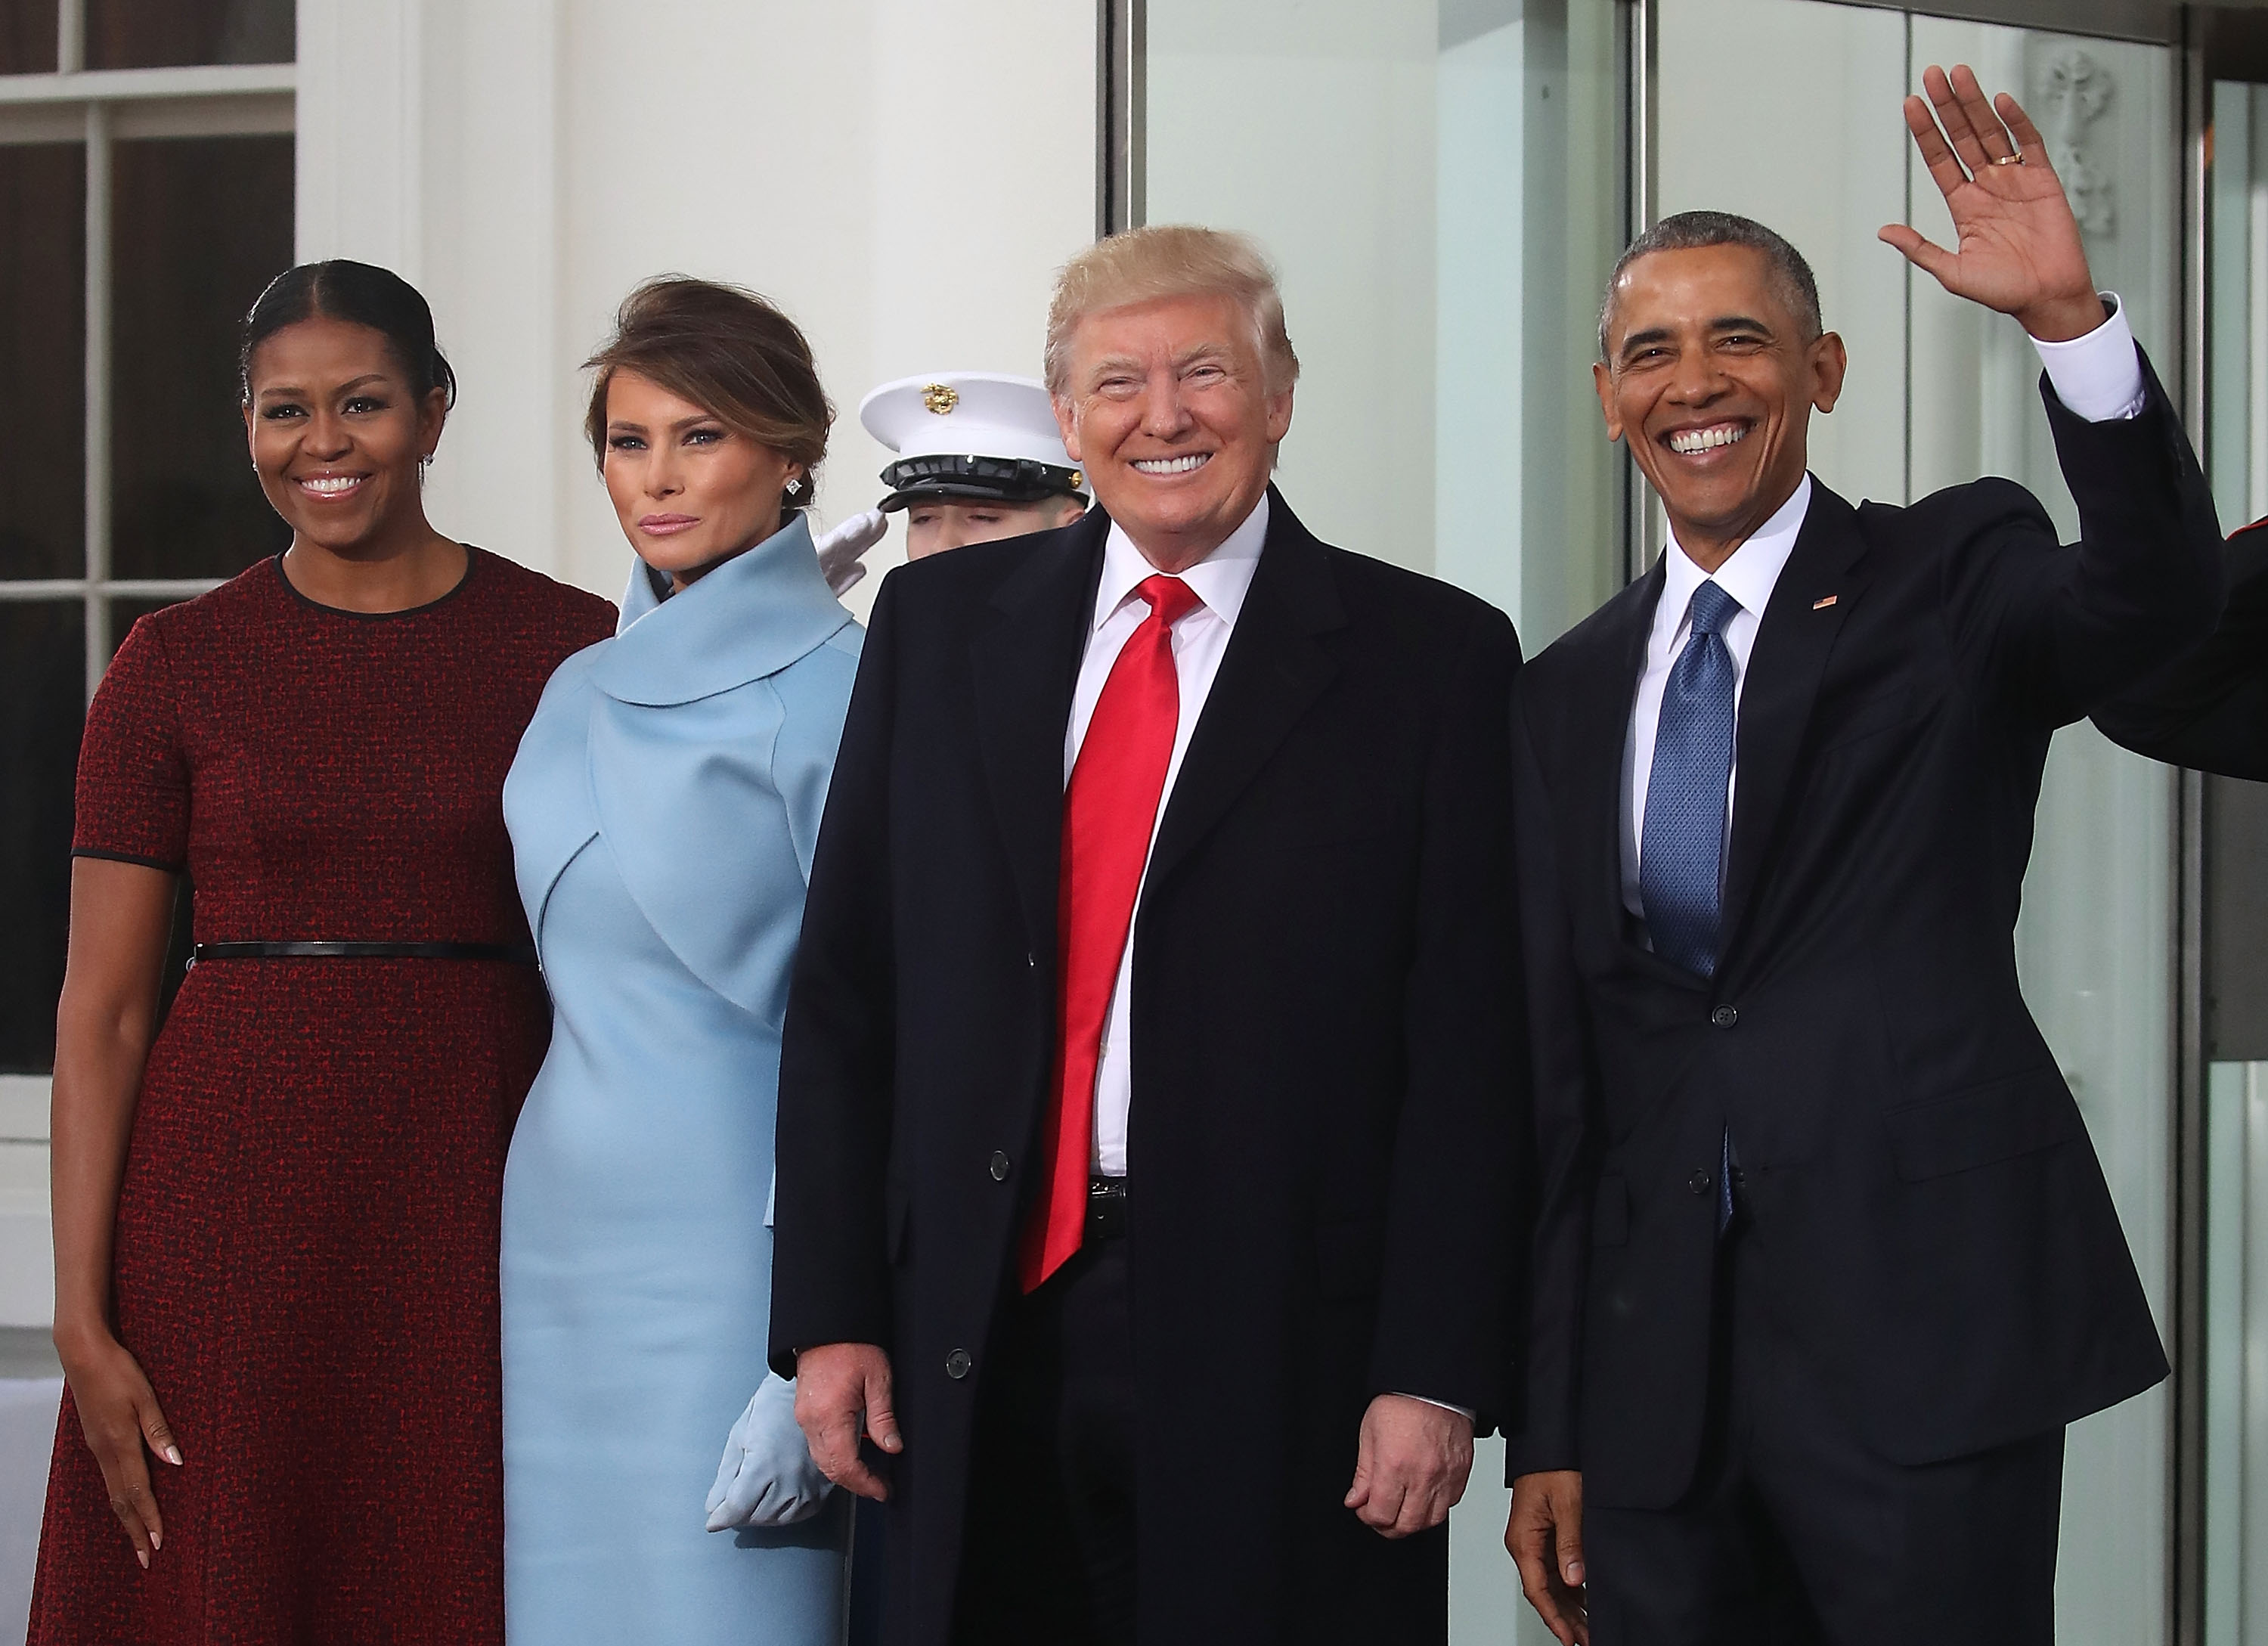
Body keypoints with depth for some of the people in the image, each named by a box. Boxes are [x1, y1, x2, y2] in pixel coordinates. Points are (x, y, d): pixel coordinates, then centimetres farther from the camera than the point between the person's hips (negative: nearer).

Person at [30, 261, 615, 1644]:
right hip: (236, 1203, 0)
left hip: (479, 1202, 0)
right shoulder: (177, 665, 3)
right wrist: (83, 1321, -5)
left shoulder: (571, 646, 3)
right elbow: (101, 1009, 1)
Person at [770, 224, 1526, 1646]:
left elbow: (1468, 1044, -4)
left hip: (1281, 1360, -2)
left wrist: (1437, 1372, -10)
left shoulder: (1431, 658, 1)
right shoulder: (940, 623, 10)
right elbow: (846, 991, 9)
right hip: (978, 1336, 3)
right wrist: (830, 1312, 3)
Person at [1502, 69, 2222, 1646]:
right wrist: (1547, 1429, 11)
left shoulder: (1952, 579, 3)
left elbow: (2161, 596, -20)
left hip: (1921, 1334, -4)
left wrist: (2069, 317, -34)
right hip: (1660, 1378, 4)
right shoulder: (1570, 693, 13)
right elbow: (1557, 1071, 13)